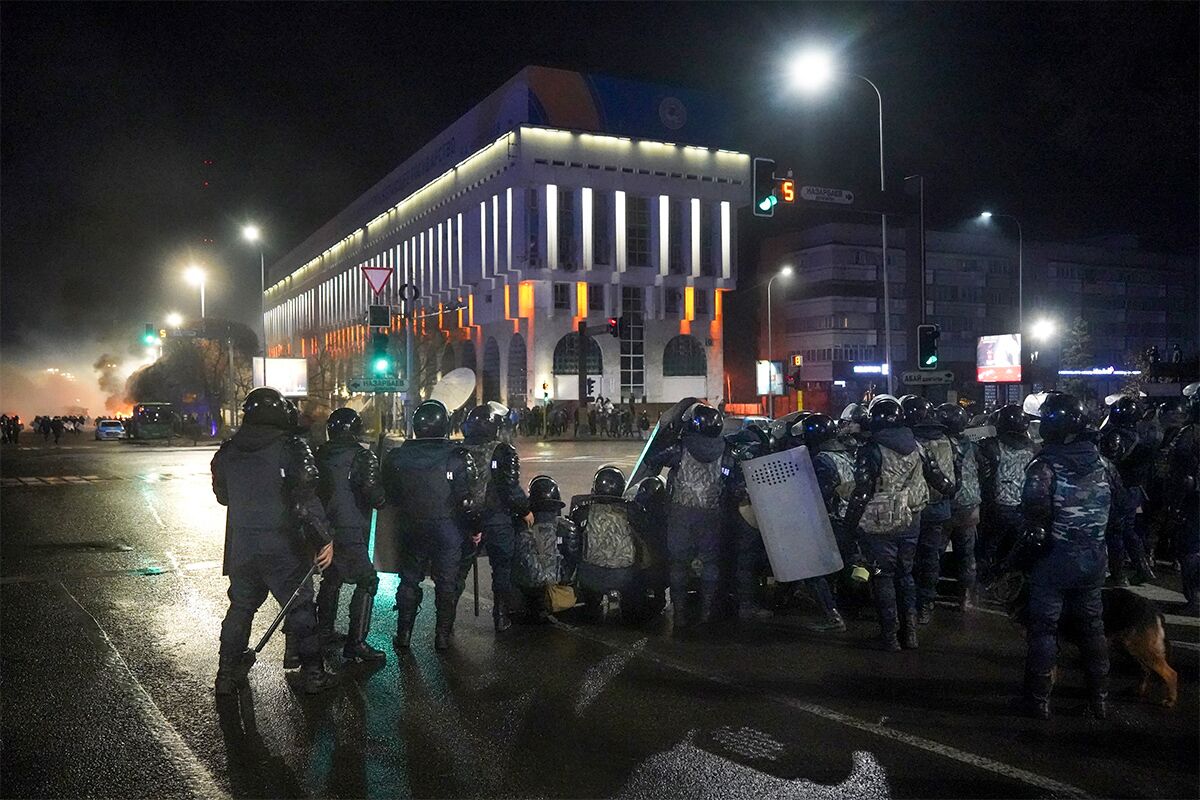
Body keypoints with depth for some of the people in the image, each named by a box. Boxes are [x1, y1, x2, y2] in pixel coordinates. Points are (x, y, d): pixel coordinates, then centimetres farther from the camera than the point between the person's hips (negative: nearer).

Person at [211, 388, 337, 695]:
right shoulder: (291, 447, -13)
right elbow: (306, 497, -19)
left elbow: (222, 495, 16)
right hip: (282, 546, -5)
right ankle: (313, 673, 10)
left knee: (240, 606, 18)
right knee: (300, 607, 6)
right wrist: (324, 539, -16)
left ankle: (227, 674, 22)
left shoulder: (228, 450, 4)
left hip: (241, 545, 5)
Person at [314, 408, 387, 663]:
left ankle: (324, 631, 33)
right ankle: (356, 644, -7)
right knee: (367, 582, -3)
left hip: (323, 528, 8)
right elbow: (375, 496, -16)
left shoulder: (320, 456, 7)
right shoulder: (362, 457, -13)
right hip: (349, 532, -8)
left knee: (331, 577, 23)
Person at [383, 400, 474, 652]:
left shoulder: (396, 457, -5)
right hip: (448, 530, -2)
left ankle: (403, 635, 20)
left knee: (409, 581, 16)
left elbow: (390, 496, 3)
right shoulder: (458, 457, -14)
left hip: (411, 530, 2)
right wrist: (474, 527, -2)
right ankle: (443, 636, 16)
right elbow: (466, 498, -13)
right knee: (446, 583, 10)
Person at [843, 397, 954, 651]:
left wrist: (850, 523, -9)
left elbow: (862, 492, -18)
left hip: (881, 525, -5)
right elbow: (935, 475, 12)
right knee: (905, 573, 18)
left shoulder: (871, 451, -16)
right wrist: (951, 491, 32)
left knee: (884, 577, 5)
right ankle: (910, 631, 20)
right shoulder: (915, 447, 1)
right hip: (911, 522, 5)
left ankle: (890, 635, 8)